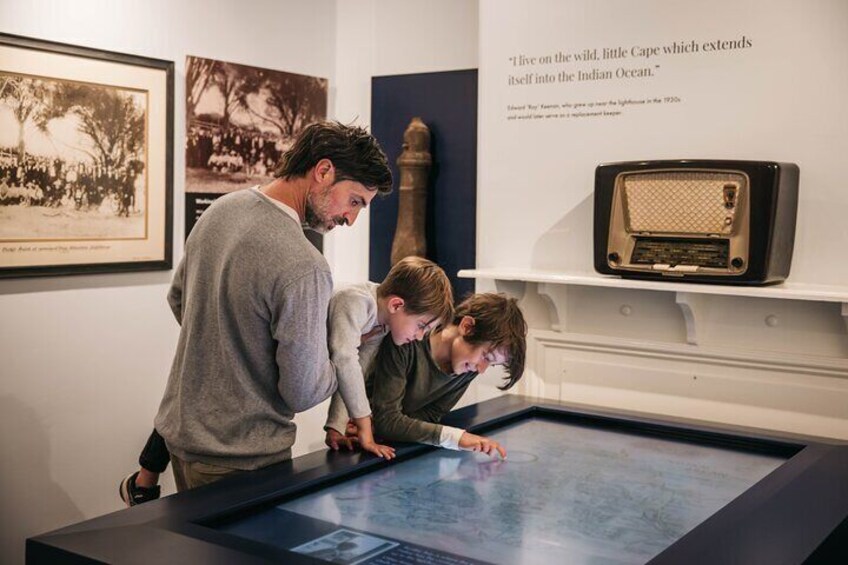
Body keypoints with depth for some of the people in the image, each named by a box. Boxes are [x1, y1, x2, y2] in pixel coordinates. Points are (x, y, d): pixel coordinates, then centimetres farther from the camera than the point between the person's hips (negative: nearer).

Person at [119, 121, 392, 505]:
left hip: (180, 431, 7)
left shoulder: (219, 210, -2)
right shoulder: (304, 269, -28)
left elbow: (178, 300, 14)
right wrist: (337, 363, 0)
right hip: (241, 460, -7)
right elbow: (303, 393, -20)